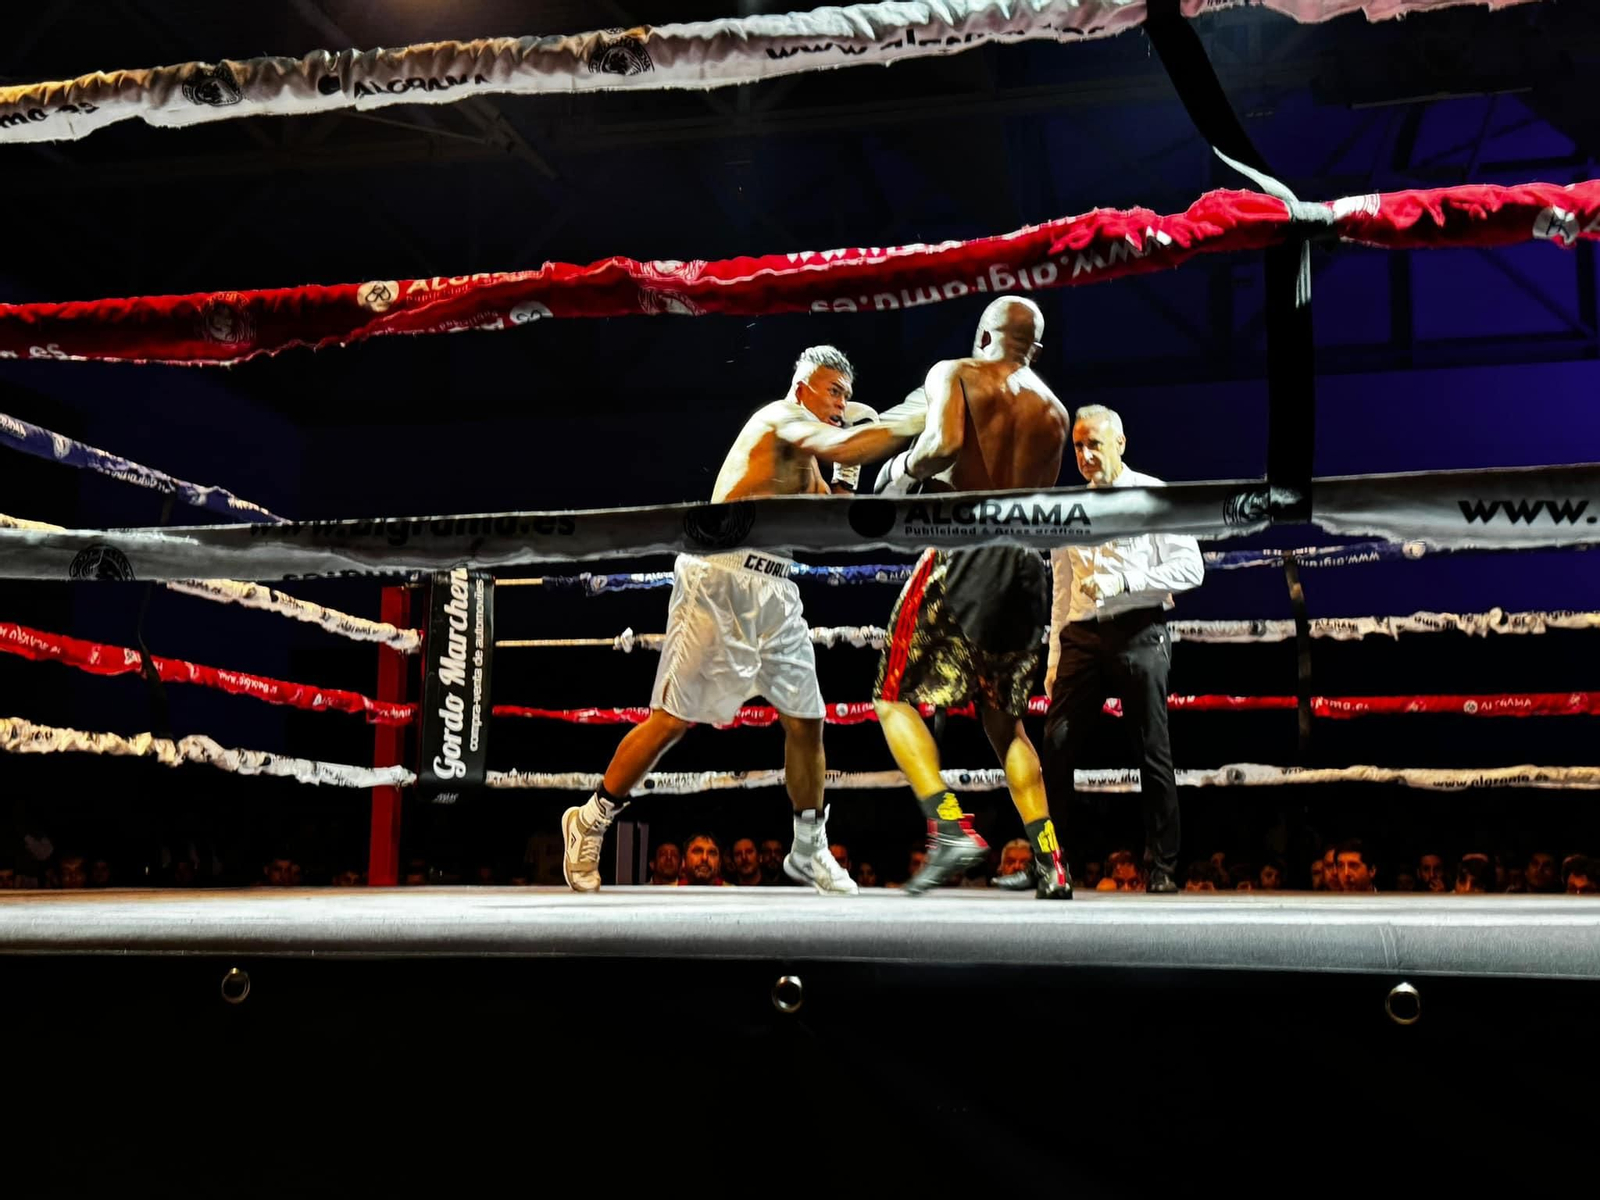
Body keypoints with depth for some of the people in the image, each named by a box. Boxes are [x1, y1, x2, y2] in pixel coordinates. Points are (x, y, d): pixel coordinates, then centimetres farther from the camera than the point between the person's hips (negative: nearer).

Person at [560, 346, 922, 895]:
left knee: (805, 720, 7)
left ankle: (809, 850, 20)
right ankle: (590, 821, 9)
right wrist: (910, 424, -15)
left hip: (774, 591, 9)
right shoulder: (782, 417, -4)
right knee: (675, 717, -6)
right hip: (721, 579, -9)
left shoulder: (804, 456, 22)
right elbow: (845, 451, -22)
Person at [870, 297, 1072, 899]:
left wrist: (905, 466, 2)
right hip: (1028, 563, 6)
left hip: (966, 553, -6)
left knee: (896, 697, 3)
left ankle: (952, 830, -15)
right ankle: (1050, 865, 12)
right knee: (1004, 716, 16)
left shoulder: (953, 374, 2)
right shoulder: (1053, 409, 20)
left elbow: (944, 444, -18)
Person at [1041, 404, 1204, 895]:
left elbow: (1190, 568, -5)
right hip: (1082, 636, 4)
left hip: (1139, 634, -4)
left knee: (1153, 754, 0)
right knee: (1056, 744, -4)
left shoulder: (1153, 495, 3)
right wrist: (1055, 658, 12)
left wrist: (1124, 582, -15)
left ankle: (1162, 868, 9)